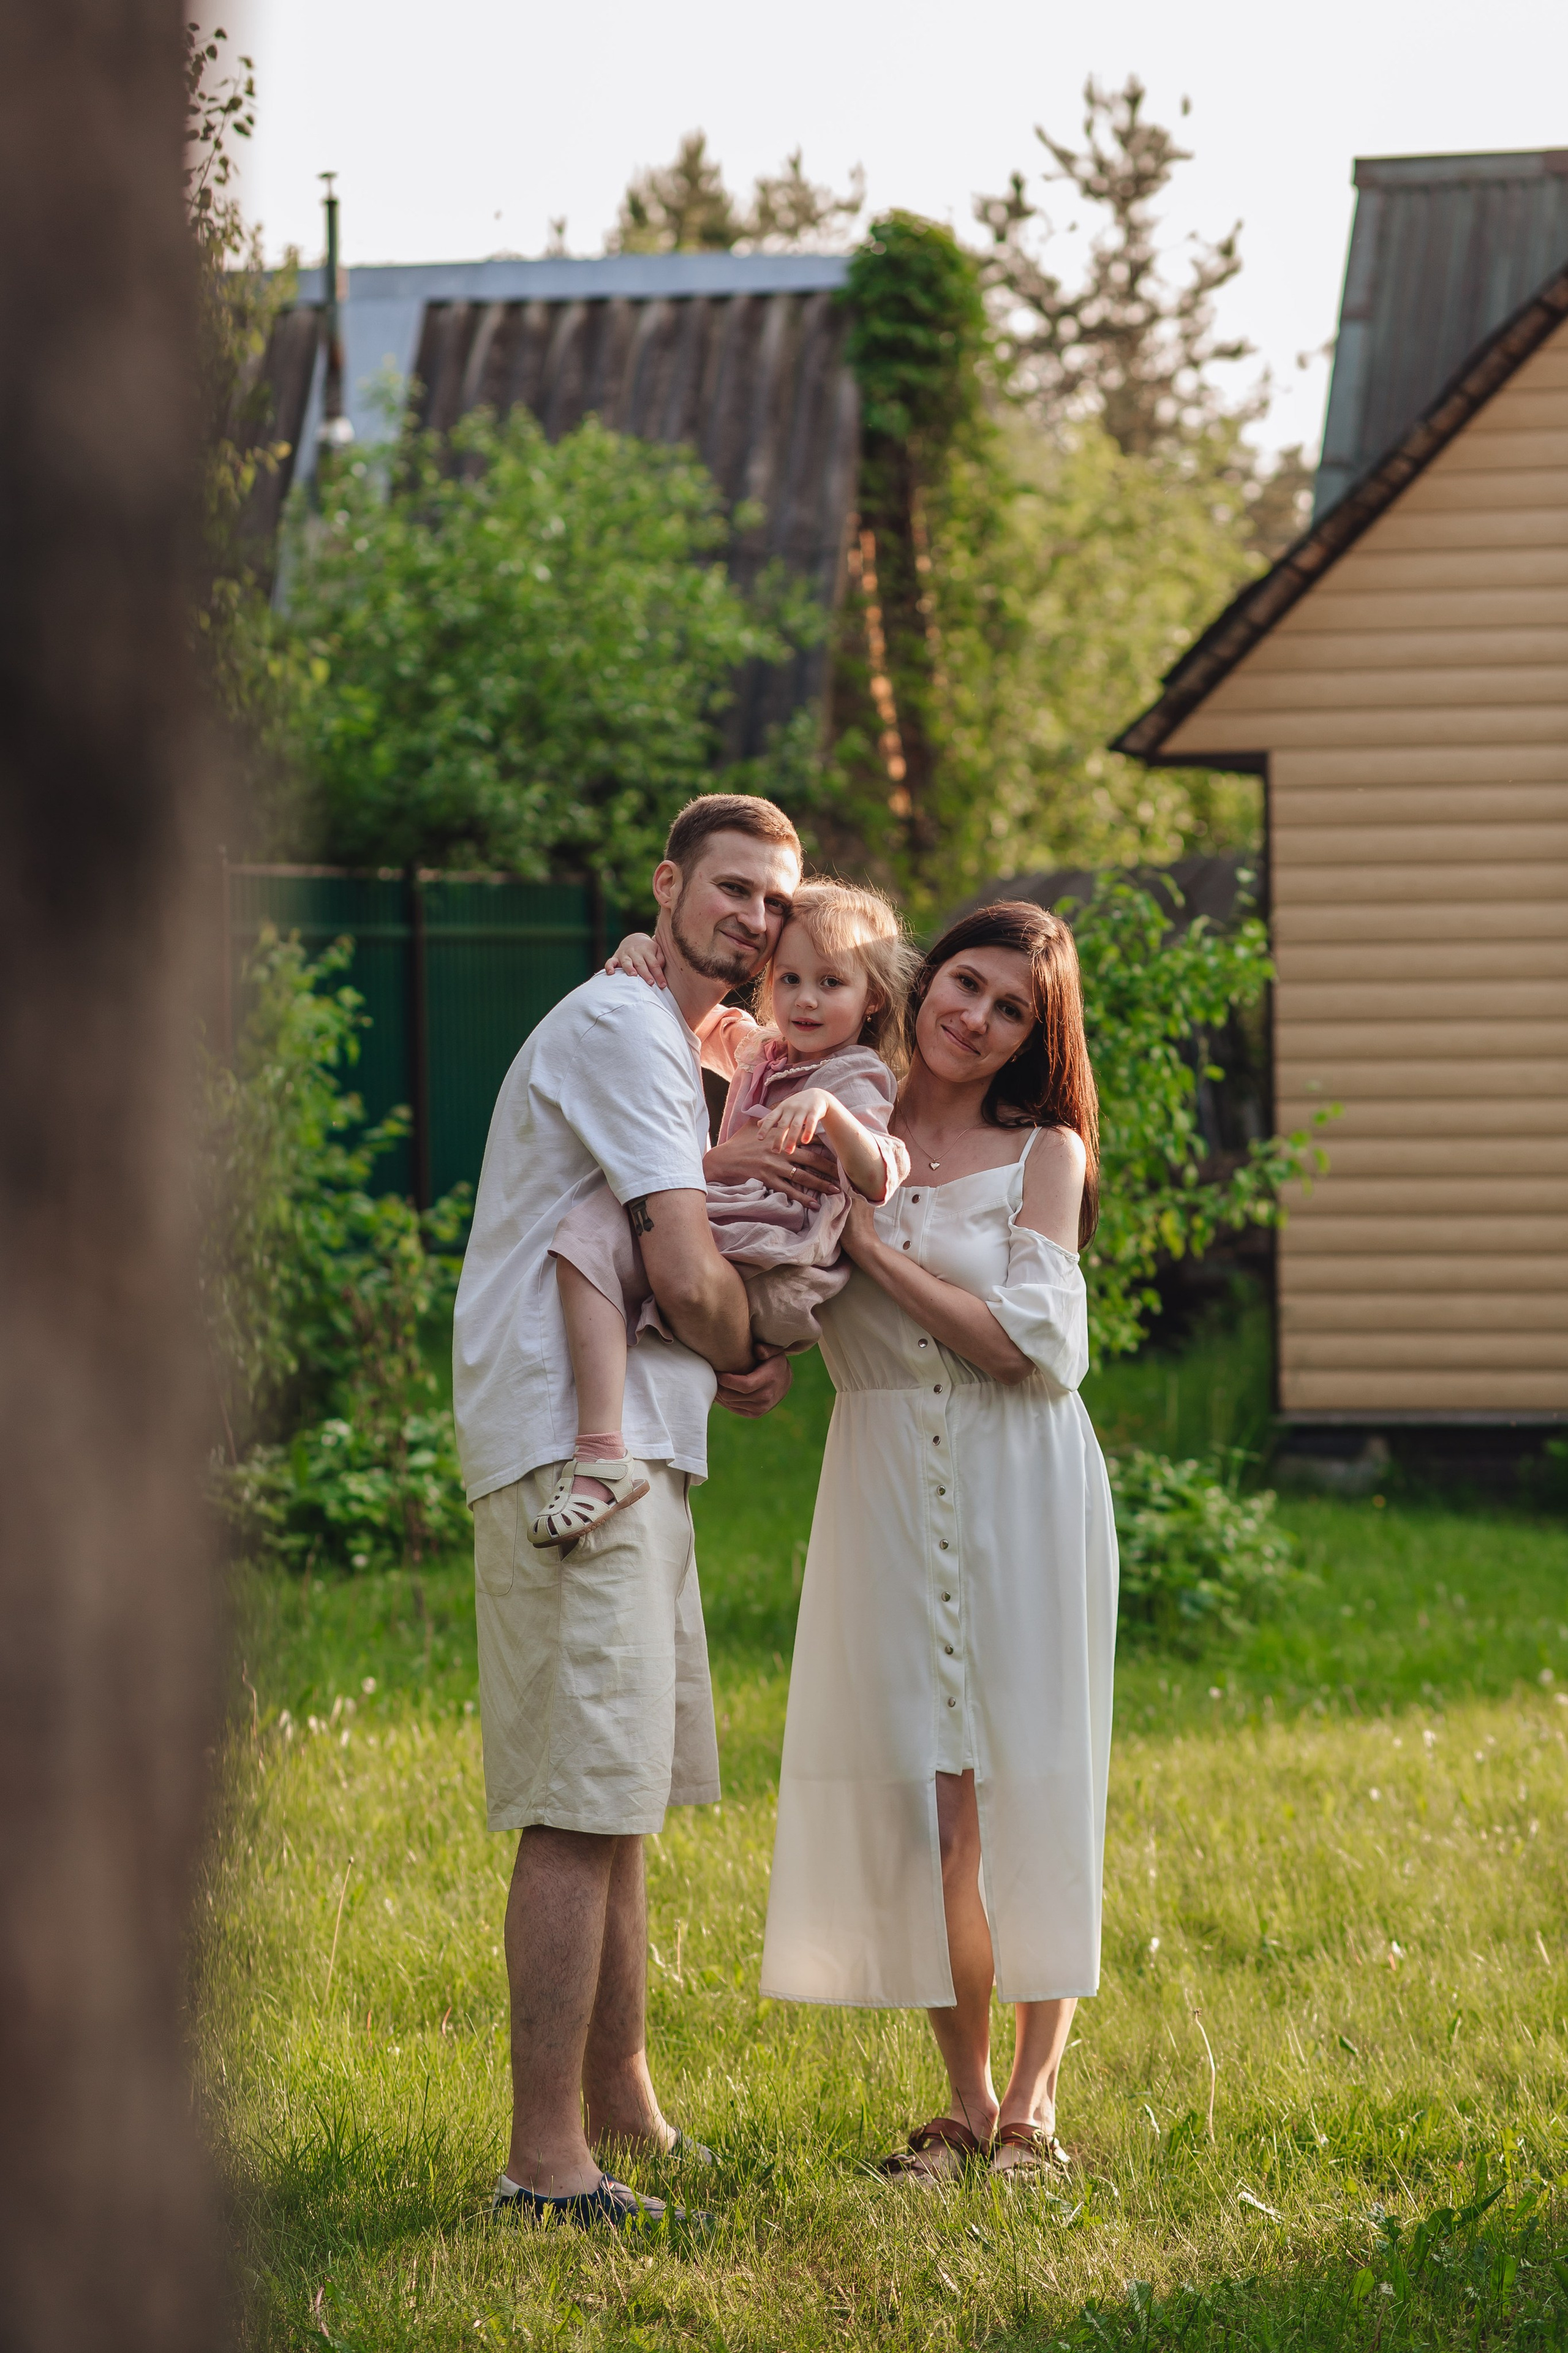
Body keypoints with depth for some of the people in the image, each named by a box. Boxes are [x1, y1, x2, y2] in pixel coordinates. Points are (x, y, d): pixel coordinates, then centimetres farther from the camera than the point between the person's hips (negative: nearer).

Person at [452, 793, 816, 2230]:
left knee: (623, 1799, 18)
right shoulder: (623, 1028, -11)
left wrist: (706, 1168, 0)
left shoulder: (670, 1048, 23)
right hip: (577, 1458, -11)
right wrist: (747, 1363, 4)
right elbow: (687, 1279, -16)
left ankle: (620, 2111, 30)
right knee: (582, 1810, -13)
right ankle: (546, 2158, -14)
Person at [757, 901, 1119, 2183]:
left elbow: (1023, 1343, -10)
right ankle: (967, 2098, 11)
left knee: (1025, 1790, -1)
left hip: (1019, 1496, -2)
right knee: (922, 1797, 1)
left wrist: (879, 1246, -12)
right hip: (886, 1492, 2)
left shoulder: (1043, 1154, 0)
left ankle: (1034, 2097, 7)